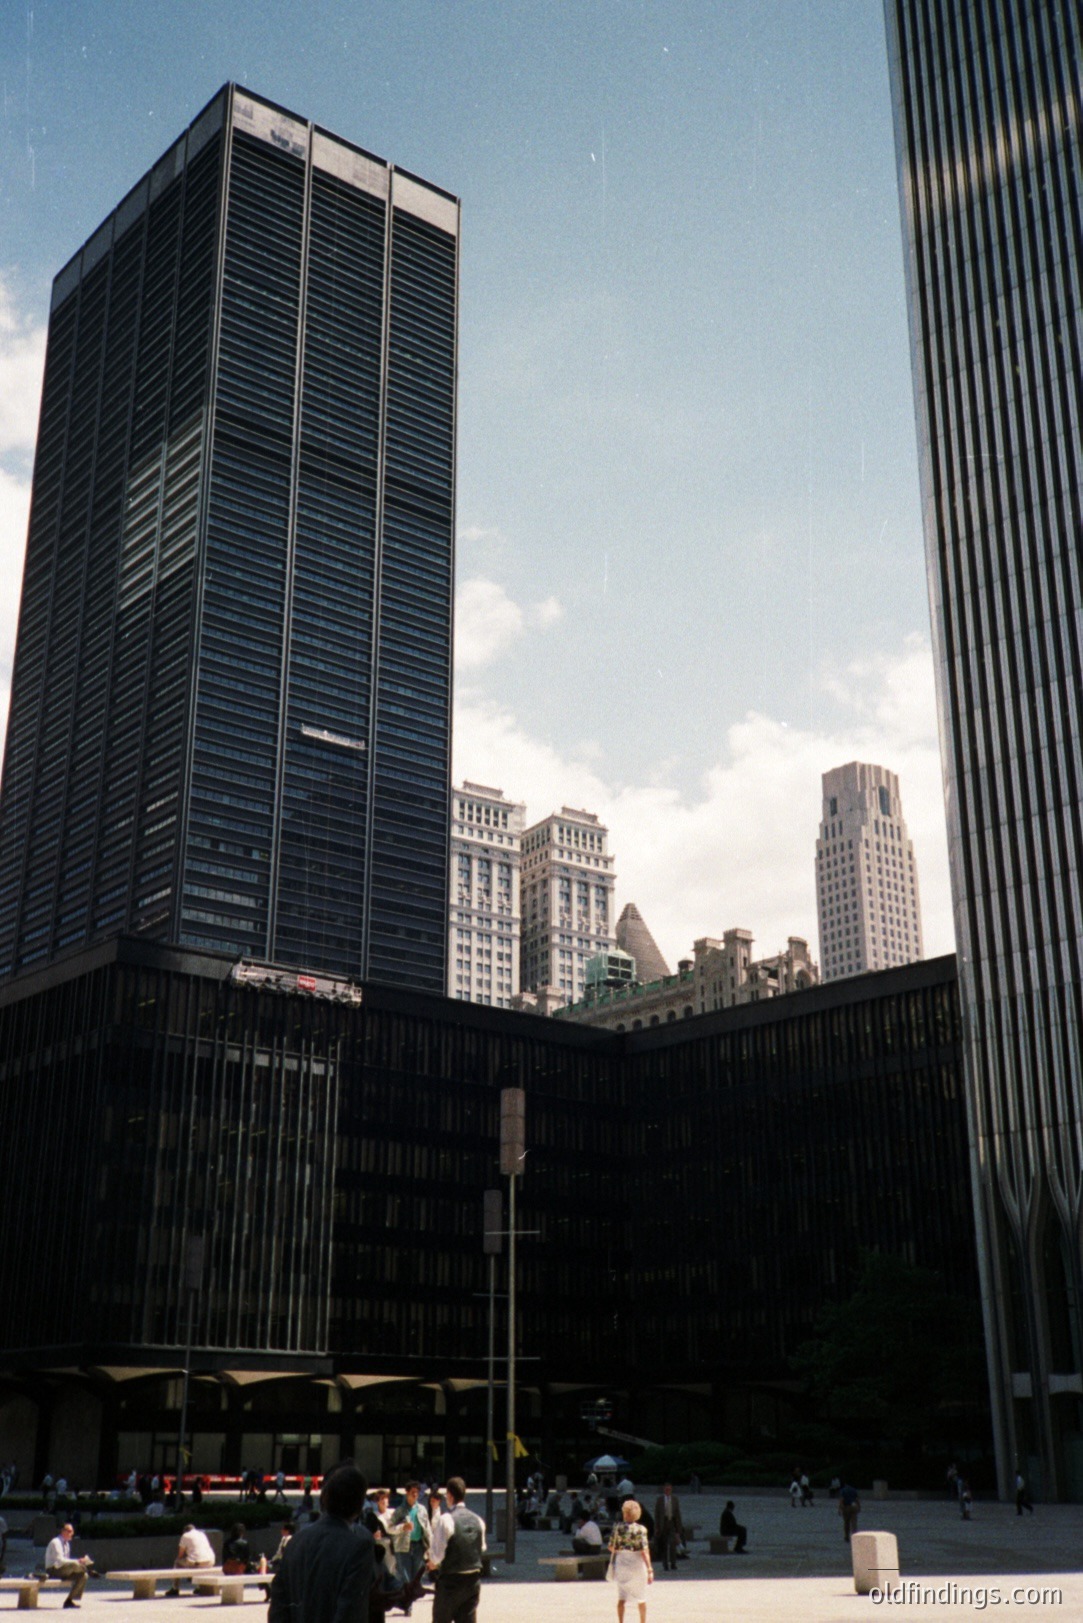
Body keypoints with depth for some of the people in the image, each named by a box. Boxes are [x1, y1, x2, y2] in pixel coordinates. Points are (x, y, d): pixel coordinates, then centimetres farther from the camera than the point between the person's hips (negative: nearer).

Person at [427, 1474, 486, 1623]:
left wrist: (433, 1563, 6)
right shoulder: (477, 1520, 2)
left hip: (450, 1580, -5)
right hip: (473, 1580, 5)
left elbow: (437, 1553, -15)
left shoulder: (446, 1519, -16)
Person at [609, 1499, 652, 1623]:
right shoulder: (640, 1529, -16)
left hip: (621, 1562, 3)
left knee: (621, 1598, 14)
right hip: (637, 1563, -3)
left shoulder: (618, 1527, -7)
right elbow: (644, 1551, -19)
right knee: (641, 1599, 11)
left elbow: (611, 1547, -1)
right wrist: (649, 1569, -15)